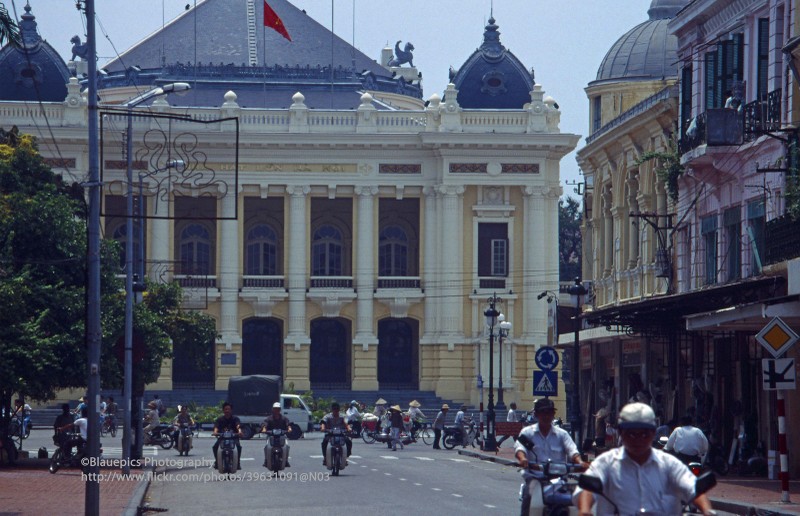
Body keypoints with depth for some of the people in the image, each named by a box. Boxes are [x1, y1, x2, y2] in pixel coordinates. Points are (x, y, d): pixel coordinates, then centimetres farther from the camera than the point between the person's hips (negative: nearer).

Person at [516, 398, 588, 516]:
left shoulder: (561, 434, 13)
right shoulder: (527, 432, 10)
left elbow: (572, 450, -2)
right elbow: (519, 447, -9)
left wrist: (579, 462, -26)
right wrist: (522, 458, -33)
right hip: (534, 476, -1)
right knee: (528, 495, -30)